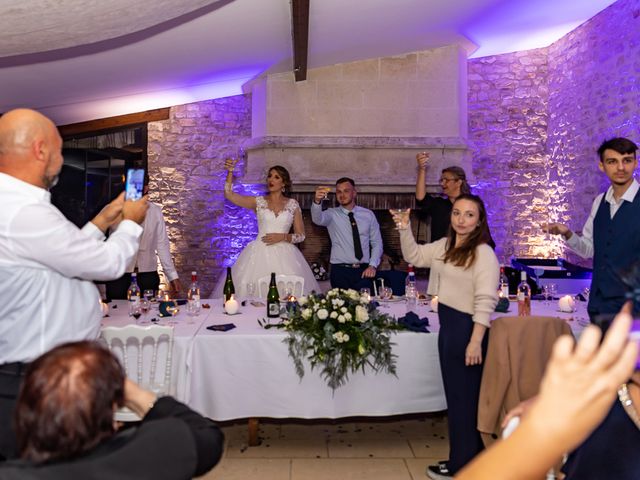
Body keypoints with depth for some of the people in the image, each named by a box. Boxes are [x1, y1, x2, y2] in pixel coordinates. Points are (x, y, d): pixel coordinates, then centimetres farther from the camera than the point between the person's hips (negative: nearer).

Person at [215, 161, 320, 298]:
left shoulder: (293, 204, 6)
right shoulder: (259, 201, 7)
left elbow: (301, 235, 6)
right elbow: (229, 195, -3)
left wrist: (282, 237, -9)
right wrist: (230, 172, -14)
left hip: (284, 255, 0)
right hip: (260, 253, 0)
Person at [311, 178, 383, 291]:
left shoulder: (368, 214, 8)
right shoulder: (332, 214, 2)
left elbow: (377, 243, 9)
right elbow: (318, 219, -21)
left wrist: (372, 265, -5)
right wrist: (317, 201, -40)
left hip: (364, 271, 2)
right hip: (340, 271, -1)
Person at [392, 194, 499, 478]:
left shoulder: (483, 253, -16)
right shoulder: (445, 246, 9)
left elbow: (485, 301, -19)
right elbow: (414, 256, 22)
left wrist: (476, 341, -23)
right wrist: (405, 229, 7)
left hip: (467, 328, -9)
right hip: (447, 326, 9)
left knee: (464, 397, 4)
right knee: (455, 395, 17)